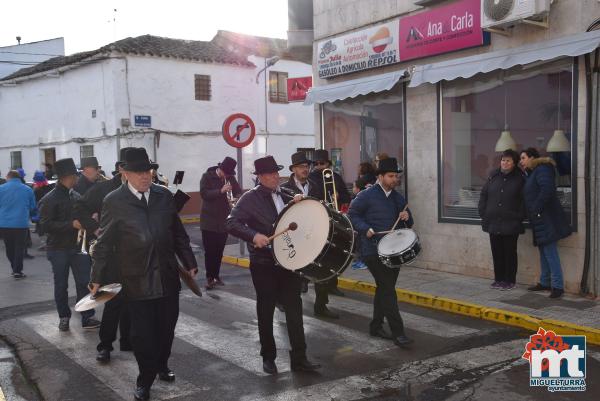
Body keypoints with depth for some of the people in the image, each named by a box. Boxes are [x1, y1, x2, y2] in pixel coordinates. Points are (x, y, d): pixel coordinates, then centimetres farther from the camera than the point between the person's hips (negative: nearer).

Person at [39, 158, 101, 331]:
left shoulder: (76, 196, 8)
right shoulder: (49, 200, -9)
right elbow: (46, 225, -16)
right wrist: (71, 224, -22)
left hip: (78, 246, 4)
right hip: (59, 249, -4)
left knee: (84, 282, 2)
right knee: (61, 285, 8)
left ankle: (87, 316, 8)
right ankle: (64, 317, 22)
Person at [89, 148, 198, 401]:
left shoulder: (164, 195, 4)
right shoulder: (114, 201, -7)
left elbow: (178, 234, 10)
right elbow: (104, 243, -4)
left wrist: (190, 264, 11)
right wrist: (97, 278, -3)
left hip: (168, 277, 4)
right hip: (137, 281, -3)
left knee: (167, 327, 14)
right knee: (142, 332, 4)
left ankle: (161, 366, 39)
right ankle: (145, 380, 23)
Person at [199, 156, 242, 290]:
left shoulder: (231, 178, 5)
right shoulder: (207, 177, -6)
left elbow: (239, 192, 3)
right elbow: (204, 194, -16)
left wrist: (235, 199, -20)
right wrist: (221, 191, -28)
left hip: (224, 221, 3)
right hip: (209, 221, -3)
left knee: (219, 251, 7)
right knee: (209, 250, -3)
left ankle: (216, 276, 18)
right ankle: (209, 278, 5)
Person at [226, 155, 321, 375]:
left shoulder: (284, 195, 9)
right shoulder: (250, 198, -7)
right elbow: (231, 223, -15)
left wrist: (298, 202, -6)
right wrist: (254, 235, -29)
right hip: (264, 265, -4)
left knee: (294, 309, 3)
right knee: (266, 311, 9)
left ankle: (299, 358, 11)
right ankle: (268, 357, 25)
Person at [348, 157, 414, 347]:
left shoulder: (398, 198, 13)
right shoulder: (366, 196, -8)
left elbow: (408, 225, 19)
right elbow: (352, 214, -5)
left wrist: (406, 217, -4)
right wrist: (366, 229, -18)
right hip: (374, 251, -7)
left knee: (384, 289, 15)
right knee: (388, 289, -10)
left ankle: (376, 326, 28)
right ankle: (397, 332, -8)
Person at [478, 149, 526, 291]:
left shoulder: (520, 178, -3)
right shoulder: (493, 176, 8)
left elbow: (524, 200, -5)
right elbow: (484, 195, 11)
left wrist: (519, 217, -11)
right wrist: (483, 213, 3)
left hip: (511, 224, -4)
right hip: (493, 222, 4)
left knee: (510, 253, 5)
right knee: (496, 252, 10)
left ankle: (510, 280, 15)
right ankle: (498, 279, 21)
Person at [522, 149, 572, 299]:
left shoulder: (542, 169, -11)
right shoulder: (532, 173, 20)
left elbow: (547, 188, -24)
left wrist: (537, 208, -21)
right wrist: (532, 211, 10)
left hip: (547, 218, -10)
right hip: (539, 220, 10)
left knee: (550, 252, -10)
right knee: (544, 252, 15)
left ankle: (558, 286, -7)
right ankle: (545, 283, 23)